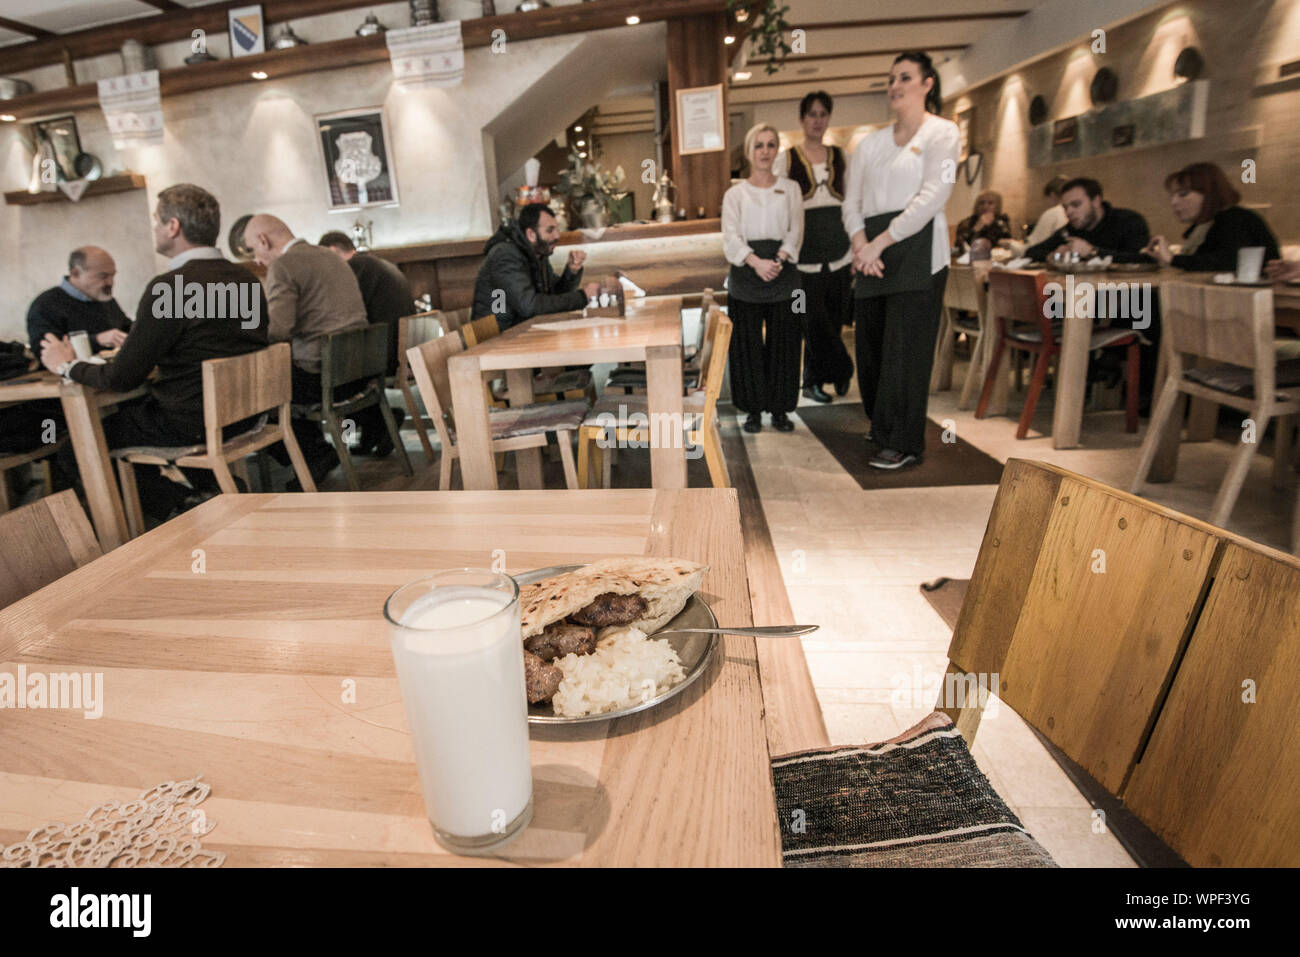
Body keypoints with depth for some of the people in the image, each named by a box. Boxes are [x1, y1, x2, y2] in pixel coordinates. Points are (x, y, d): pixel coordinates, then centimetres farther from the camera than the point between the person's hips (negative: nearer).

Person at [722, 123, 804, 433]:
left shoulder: (790, 188, 14)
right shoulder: (735, 194, 10)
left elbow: (796, 230, 3)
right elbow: (731, 238, -3)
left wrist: (779, 260, -16)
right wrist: (756, 262, -20)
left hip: (783, 273, 1)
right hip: (745, 276, -1)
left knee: (783, 344, 1)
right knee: (747, 345, -1)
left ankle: (780, 409, 11)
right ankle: (753, 410, 9)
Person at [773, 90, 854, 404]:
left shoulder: (840, 156, 13)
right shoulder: (787, 158, 5)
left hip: (838, 248, 3)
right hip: (805, 249, -2)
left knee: (833, 316, 2)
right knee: (815, 317, -8)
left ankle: (813, 380, 15)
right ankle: (841, 371, 9)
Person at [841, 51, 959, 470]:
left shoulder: (941, 132, 3)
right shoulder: (872, 142, 18)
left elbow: (933, 195, -10)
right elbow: (852, 201, 11)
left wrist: (881, 242, -16)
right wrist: (860, 242, -9)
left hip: (916, 249, -5)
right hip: (874, 254, 6)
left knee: (905, 348, -8)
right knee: (871, 343, 6)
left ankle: (903, 443, -1)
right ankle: (882, 426, 22)